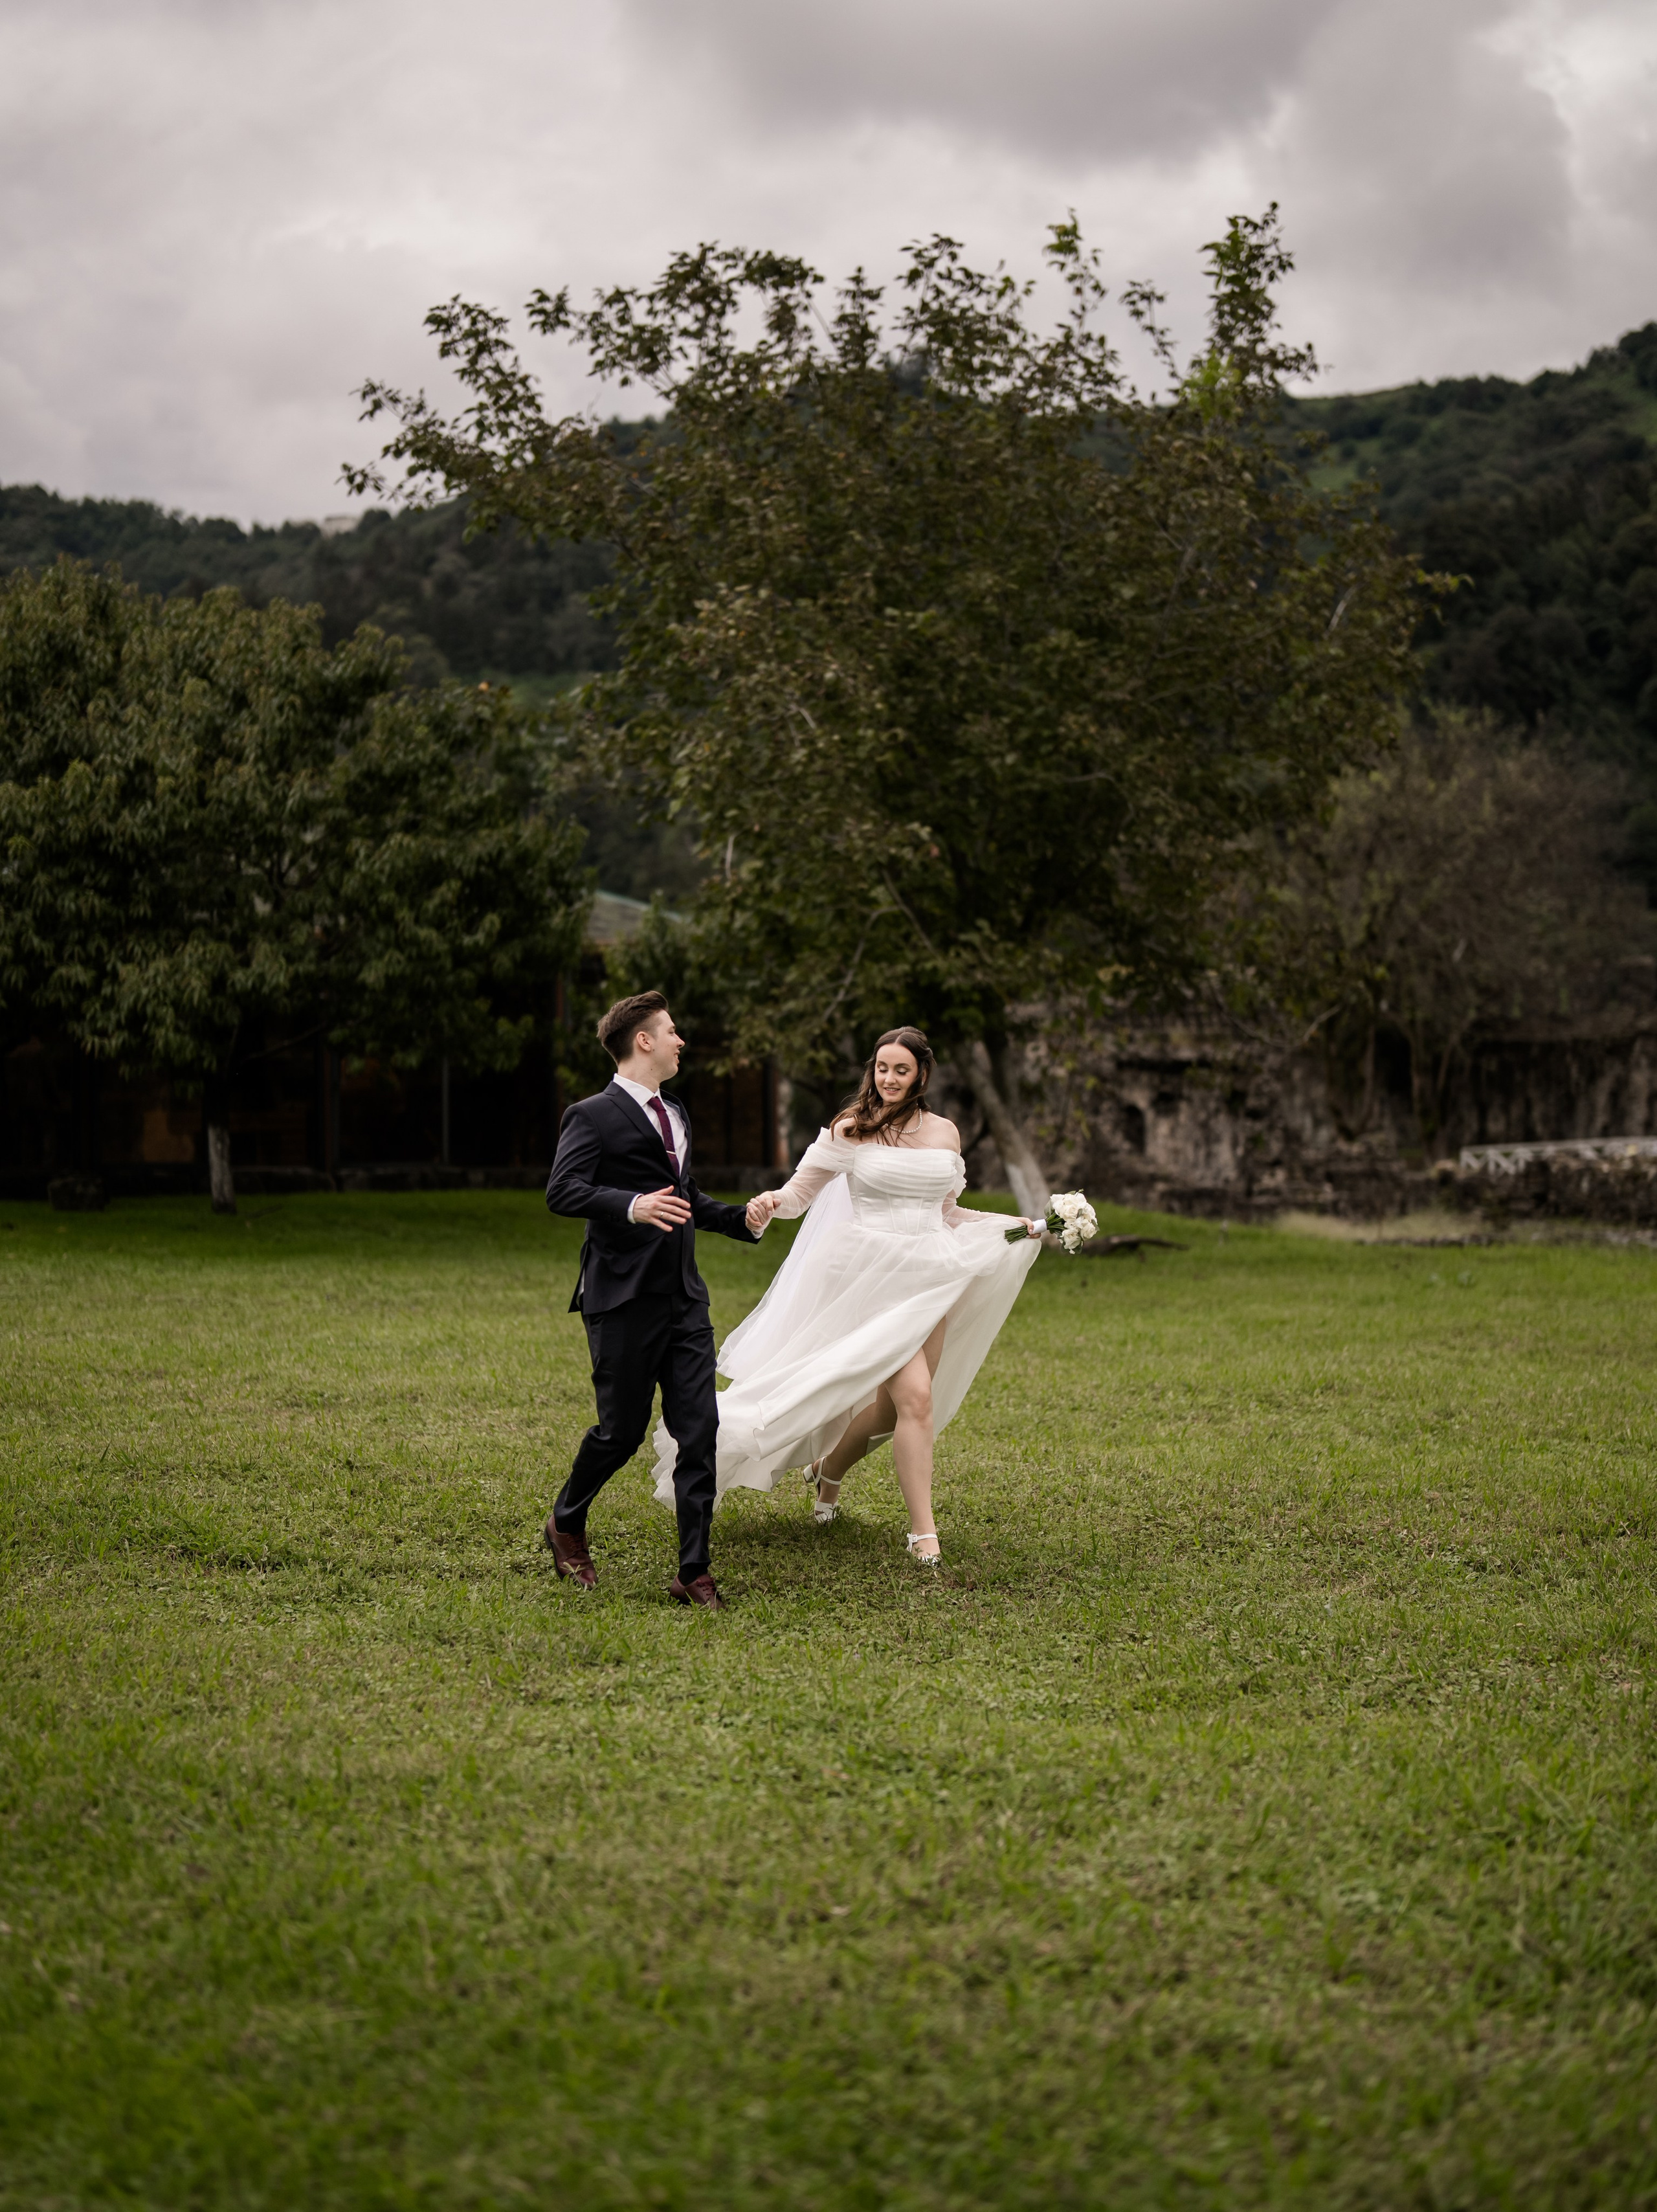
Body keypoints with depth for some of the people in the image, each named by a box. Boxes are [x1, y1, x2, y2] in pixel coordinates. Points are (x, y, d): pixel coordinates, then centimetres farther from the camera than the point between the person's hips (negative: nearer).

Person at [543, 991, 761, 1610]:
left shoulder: (675, 1115, 21)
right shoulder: (593, 1116, -7)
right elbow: (561, 1191, -19)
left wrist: (742, 1220, 35)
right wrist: (630, 1207, -32)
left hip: (684, 1298, 7)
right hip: (624, 1299, -7)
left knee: (699, 1431, -1)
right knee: (622, 1430, 1)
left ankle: (693, 1572, 4)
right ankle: (566, 1523, 30)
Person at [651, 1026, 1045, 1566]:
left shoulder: (945, 1133, 11)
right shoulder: (852, 1128, -2)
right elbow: (803, 1187, -2)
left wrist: (1017, 1227, 13)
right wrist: (771, 1202, -23)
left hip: (932, 1278, 5)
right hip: (876, 1276, -5)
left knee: (892, 1405, 8)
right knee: (915, 1397, -16)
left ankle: (830, 1470, 39)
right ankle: (923, 1532, -8)